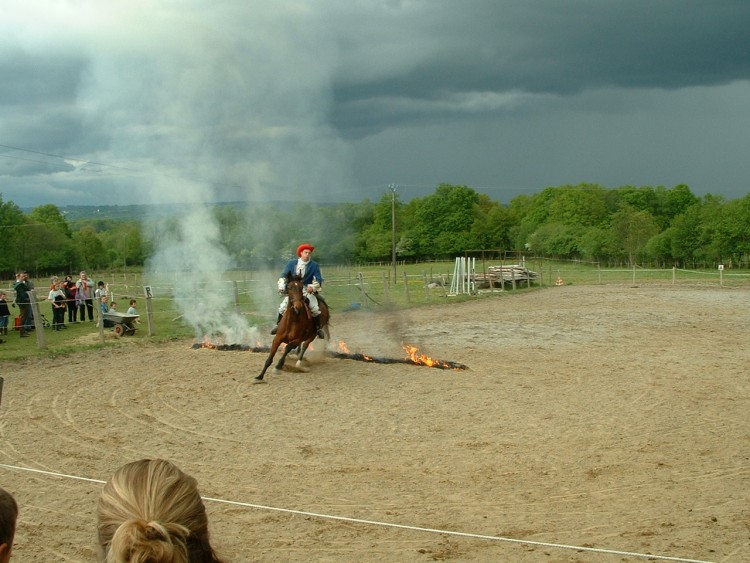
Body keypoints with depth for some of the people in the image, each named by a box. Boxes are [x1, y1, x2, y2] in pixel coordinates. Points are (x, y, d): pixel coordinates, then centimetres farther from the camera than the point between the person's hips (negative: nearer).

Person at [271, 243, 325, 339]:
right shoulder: (292, 263, 6)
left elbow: (318, 280, -7)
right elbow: (284, 275, 6)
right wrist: (281, 285, -12)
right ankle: (278, 325, 14)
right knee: (283, 307, -8)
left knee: (314, 308, -21)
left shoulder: (314, 265, -1)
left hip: (308, 291, -2)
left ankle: (319, 328, -6)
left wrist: (313, 287, -26)